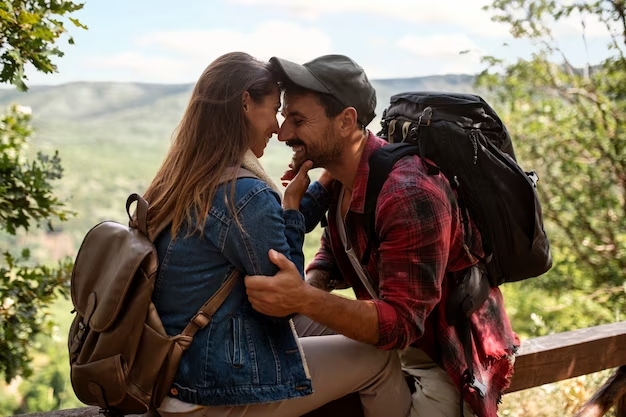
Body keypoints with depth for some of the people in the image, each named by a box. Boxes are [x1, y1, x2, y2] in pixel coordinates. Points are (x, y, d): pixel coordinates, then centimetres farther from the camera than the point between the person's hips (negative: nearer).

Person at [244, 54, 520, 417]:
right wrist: (308, 286, -15)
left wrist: (305, 301, -43)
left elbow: (400, 323, -32)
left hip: (449, 360, -7)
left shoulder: (410, 195, -32)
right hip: (390, 335, 8)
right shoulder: (341, 174, -5)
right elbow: (334, 256, 8)